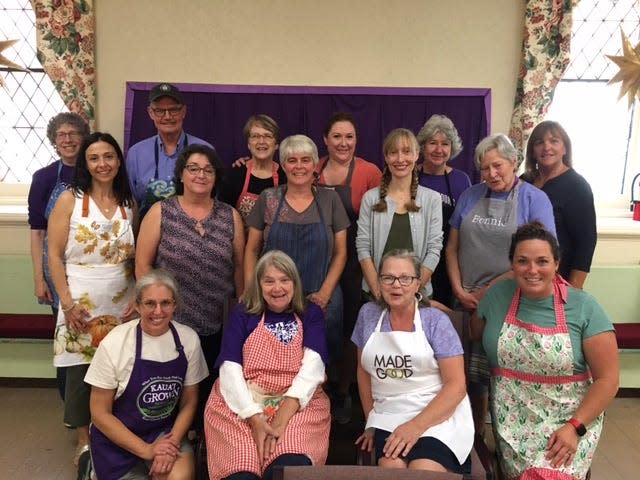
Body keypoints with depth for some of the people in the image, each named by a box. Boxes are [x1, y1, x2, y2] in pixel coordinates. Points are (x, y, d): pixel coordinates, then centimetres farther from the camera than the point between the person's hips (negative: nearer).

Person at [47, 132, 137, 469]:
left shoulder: (129, 204, 6)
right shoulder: (70, 200, -3)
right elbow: (54, 255, -5)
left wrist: (139, 299, 2)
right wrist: (67, 303, -11)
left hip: (122, 308, 3)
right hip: (80, 307, -2)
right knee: (80, 373, 4)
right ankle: (84, 441, 24)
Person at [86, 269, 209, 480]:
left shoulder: (188, 339, -9)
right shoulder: (114, 344, -16)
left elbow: (189, 403, 2)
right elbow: (100, 413, -9)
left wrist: (173, 442, -14)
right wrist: (146, 450, -15)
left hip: (166, 431, 1)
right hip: (118, 438, -1)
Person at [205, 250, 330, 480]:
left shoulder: (311, 314, 11)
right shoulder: (242, 314, 12)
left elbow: (313, 366, -4)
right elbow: (230, 370, 0)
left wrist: (283, 416, -19)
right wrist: (255, 418, -16)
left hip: (298, 406, 0)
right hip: (240, 406, 1)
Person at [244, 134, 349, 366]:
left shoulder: (330, 199, 2)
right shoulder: (267, 199, 2)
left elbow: (340, 252, 4)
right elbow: (251, 250, 6)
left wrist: (325, 292, -5)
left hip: (320, 301, 0)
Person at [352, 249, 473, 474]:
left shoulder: (436, 321, -4)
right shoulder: (368, 314, 6)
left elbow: (456, 384, -8)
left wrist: (416, 426, -17)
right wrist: (371, 423, 9)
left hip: (438, 415, -2)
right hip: (388, 416, 2)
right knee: (391, 467, -27)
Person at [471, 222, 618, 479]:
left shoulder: (584, 306, -7)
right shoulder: (497, 296, -1)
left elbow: (607, 378, -6)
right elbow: (476, 333, 17)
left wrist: (574, 427, -13)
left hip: (572, 417, -1)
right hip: (514, 418, 2)